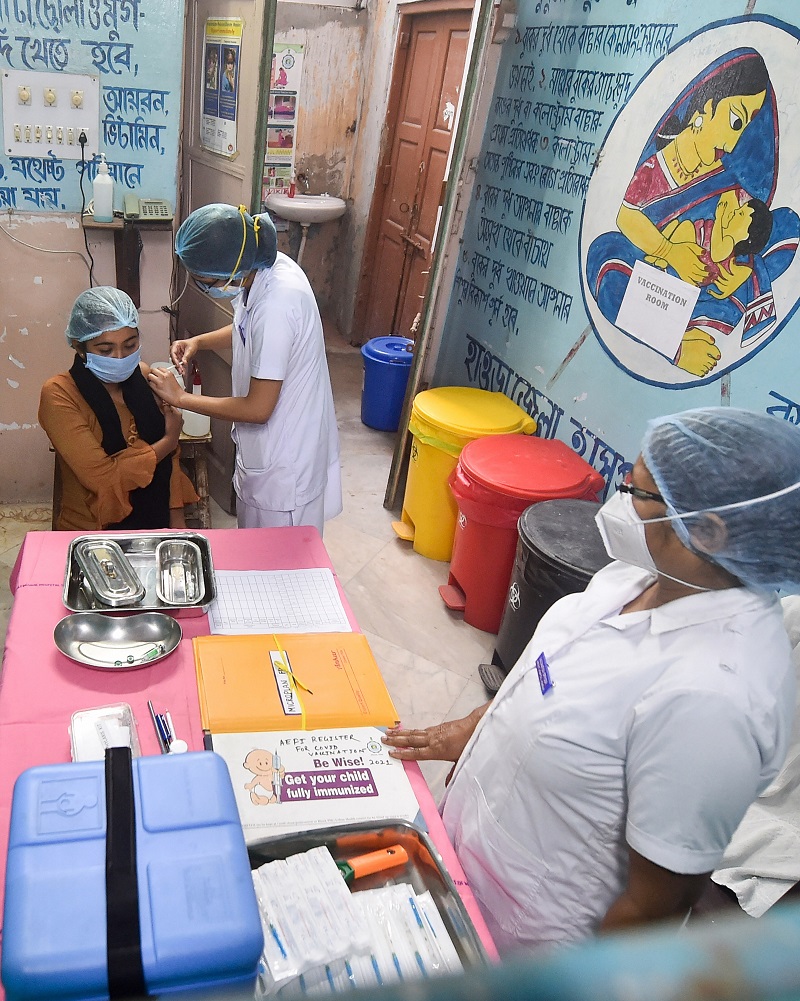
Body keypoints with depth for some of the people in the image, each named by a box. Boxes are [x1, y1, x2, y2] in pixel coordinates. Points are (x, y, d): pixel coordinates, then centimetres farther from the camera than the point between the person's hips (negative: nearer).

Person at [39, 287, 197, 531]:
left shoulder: (143, 377, 3)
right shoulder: (59, 396, -12)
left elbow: (170, 458, 7)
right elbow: (102, 477, -19)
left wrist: (176, 520, -2)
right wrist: (169, 441, -8)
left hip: (156, 524, 4)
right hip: (92, 531, -4)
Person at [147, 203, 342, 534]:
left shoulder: (277, 303, -33)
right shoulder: (261, 268, -5)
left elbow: (258, 408, -28)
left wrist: (180, 397, -18)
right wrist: (199, 341, 0)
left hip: (283, 462, -9)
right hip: (266, 445, 9)